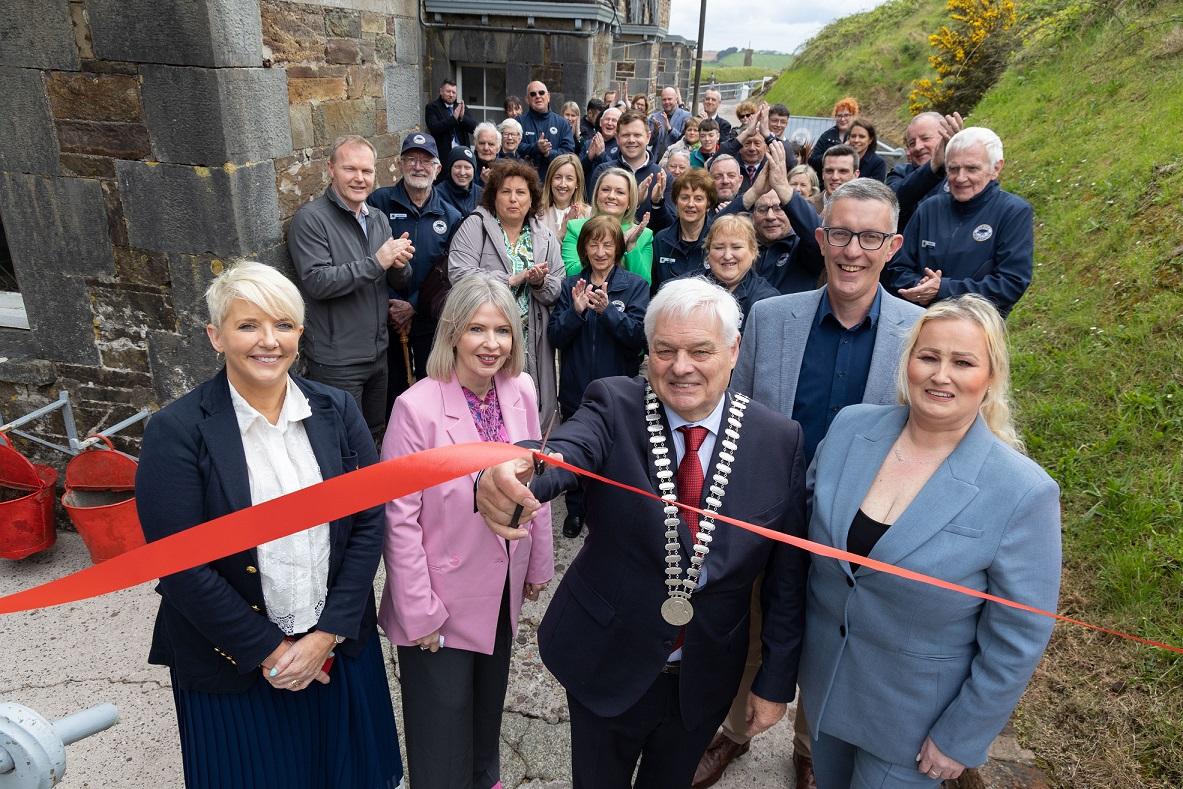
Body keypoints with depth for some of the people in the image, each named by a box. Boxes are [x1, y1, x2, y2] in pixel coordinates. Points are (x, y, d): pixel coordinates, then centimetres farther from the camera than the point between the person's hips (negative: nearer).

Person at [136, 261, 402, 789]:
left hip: (337, 644, 3)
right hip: (233, 661, -3)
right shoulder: (176, 431, -14)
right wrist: (267, 650, -12)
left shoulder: (337, 411, -5)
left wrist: (328, 634, -10)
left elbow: (368, 524, -5)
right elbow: (181, 566, -15)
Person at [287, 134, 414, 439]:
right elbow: (316, 282, -22)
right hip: (336, 363, -7)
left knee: (374, 437, 20)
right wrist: (376, 262, -24)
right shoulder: (311, 219, -11)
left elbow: (400, 282, 11)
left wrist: (400, 265, -12)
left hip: (378, 354, 7)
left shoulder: (378, 218, 11)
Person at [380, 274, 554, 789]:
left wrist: (539, 563, 9)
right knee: (443, 716, 12)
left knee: (489, 698, 27)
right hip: (443, 598, -5)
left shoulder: (520, 391, -7)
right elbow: (399, 519, -19)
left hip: (502, 588, 6)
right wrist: (419, 611, -16)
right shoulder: (416, 407, -23)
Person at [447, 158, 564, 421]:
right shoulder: (474, 227, 2)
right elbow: (458, 274, -14)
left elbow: (557, 291, 10)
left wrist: (541, 282, -12)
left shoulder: (546, 238, 14)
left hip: (531, 345, 3)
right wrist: (512, 279, -14)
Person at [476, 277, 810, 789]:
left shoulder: (779, 441, -12)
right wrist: (509, 477, -60)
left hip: (704, 678, 1)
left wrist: (776, 681, -1)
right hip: (607, 664, -1)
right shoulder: (614, 406, -16)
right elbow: (565, 450, -38)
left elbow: (787, 574, -5)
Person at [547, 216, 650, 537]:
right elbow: (556, 337, -3)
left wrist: (607, 310, -27)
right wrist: (576, 311, -20)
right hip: (576, 386, 2)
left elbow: (639, 335, -14)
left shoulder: (635, 286, -3)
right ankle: (576, 510, 35)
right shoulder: (570, 285, 3)